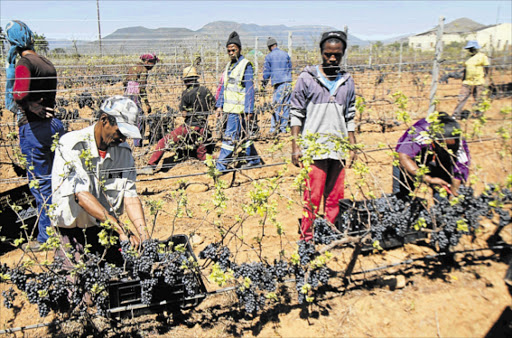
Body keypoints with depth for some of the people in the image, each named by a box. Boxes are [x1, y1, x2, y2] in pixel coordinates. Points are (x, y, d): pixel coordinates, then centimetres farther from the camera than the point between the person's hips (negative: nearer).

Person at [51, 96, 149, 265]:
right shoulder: (71, 145, -15)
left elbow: (130, 196, -5)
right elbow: (82, 195, -24)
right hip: (73, 230, -4)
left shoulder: (123, 150, -1)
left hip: (104, 228, 5)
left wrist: (144, 238, -17)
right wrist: (121, 229, -31)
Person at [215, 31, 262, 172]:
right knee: (242, 135, 15)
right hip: (230, 107, 8)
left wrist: (249, 110, -15)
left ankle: (220, 165, -2)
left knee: (229, 136, -7)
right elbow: (223, 86, 20)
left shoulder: (246, 65, -8)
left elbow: (249, 90, -12)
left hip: (238, 108, -8)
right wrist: (219, 105, 14)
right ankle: (254, 159, 29)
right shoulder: (229, 65, 16)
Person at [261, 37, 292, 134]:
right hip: (288, 82, 4)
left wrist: (264, 82, 18)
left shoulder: (269, 56, 2)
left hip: (277, 83, -4)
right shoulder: (285, 54, 14)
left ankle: (274, 128, -4)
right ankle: (283, 128, 10)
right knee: (286, 105, 6)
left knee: (276, 106, -3)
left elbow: (266, 71, 4)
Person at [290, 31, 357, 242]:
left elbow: (350, 117, 17)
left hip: (338, 149, 4)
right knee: (312, 196, -3)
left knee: (335, 197, 8)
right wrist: (295, 146, -6)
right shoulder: (307, 78, 1)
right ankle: (307, 238, 11)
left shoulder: (347, 82, 12)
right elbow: (296, 114, 0)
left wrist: (353, 146, 13)